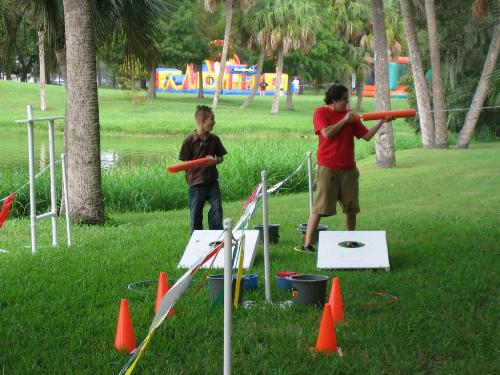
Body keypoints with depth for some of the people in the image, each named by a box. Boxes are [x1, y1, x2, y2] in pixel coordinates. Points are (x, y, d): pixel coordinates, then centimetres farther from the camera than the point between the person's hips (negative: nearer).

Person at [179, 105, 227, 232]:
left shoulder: (214, 139, 4)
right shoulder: (189, 140, -9)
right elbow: (186, 163, -5)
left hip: (212, 182, 3)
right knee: (196, 214, 6)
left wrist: (215, 161, -8)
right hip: (196, 184, -3)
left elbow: (221, 158, 15)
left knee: (217, 210, 1)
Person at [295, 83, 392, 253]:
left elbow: (366, 135, 8)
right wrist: (344, 120, -11)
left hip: (348, 169, 5)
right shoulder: (321, 112, -2)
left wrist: (381, 122, -1)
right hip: (328, 169, -5)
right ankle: (308, 244, -5)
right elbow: (327, 133, -17)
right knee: (320, 207, -8)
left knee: (351, 208, 10)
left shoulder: (351, 115, 11)